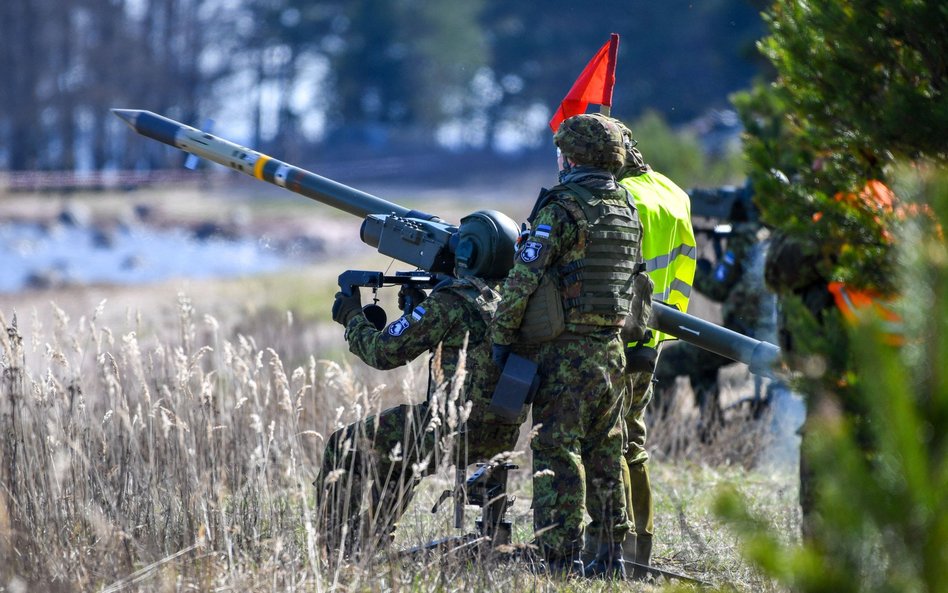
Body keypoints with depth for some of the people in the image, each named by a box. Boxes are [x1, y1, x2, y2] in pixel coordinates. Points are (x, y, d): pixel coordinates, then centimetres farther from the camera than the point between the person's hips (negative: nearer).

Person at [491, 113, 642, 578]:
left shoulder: (561, 209, -13)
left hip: (564, 352, -7)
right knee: (605, 455, 14)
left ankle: (563, 562, -8)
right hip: (611, 349, 7)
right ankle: (611, 557, 17)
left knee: (557, 454, -5)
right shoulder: (627, 212, 11)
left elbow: (523, 279, -16)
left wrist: (501, 335, -6)